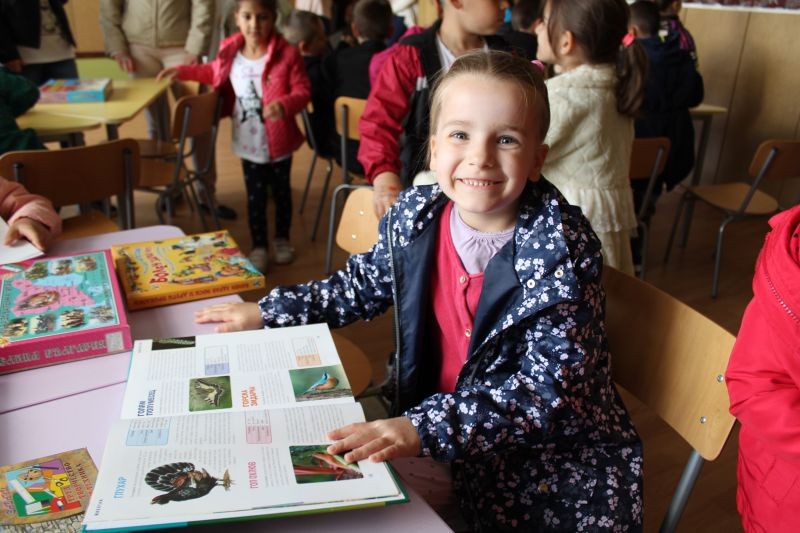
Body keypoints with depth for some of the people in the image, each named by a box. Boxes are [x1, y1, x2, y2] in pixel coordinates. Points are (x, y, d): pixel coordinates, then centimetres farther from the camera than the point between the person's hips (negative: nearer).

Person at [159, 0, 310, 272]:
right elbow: (216, 72, 18)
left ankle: (282, 239, 37)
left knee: (281, 191, 17)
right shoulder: (230, 53, -4)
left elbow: (302, 91, -17)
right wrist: (183, 71, 17)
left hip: (278, 142, -2)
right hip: (249, 144, 2)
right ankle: (259, 246, 25)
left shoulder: (287, 53, -17)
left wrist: (284, 105, -37)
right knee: (255, 196, 10)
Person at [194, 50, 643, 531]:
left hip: (553, 453, -3)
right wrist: (267, 312, 7)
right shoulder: (414, 219, -9)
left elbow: (546, 388, -26)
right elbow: (363, 285, 10)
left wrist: (424, 429, -37)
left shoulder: (563, 252, -22)